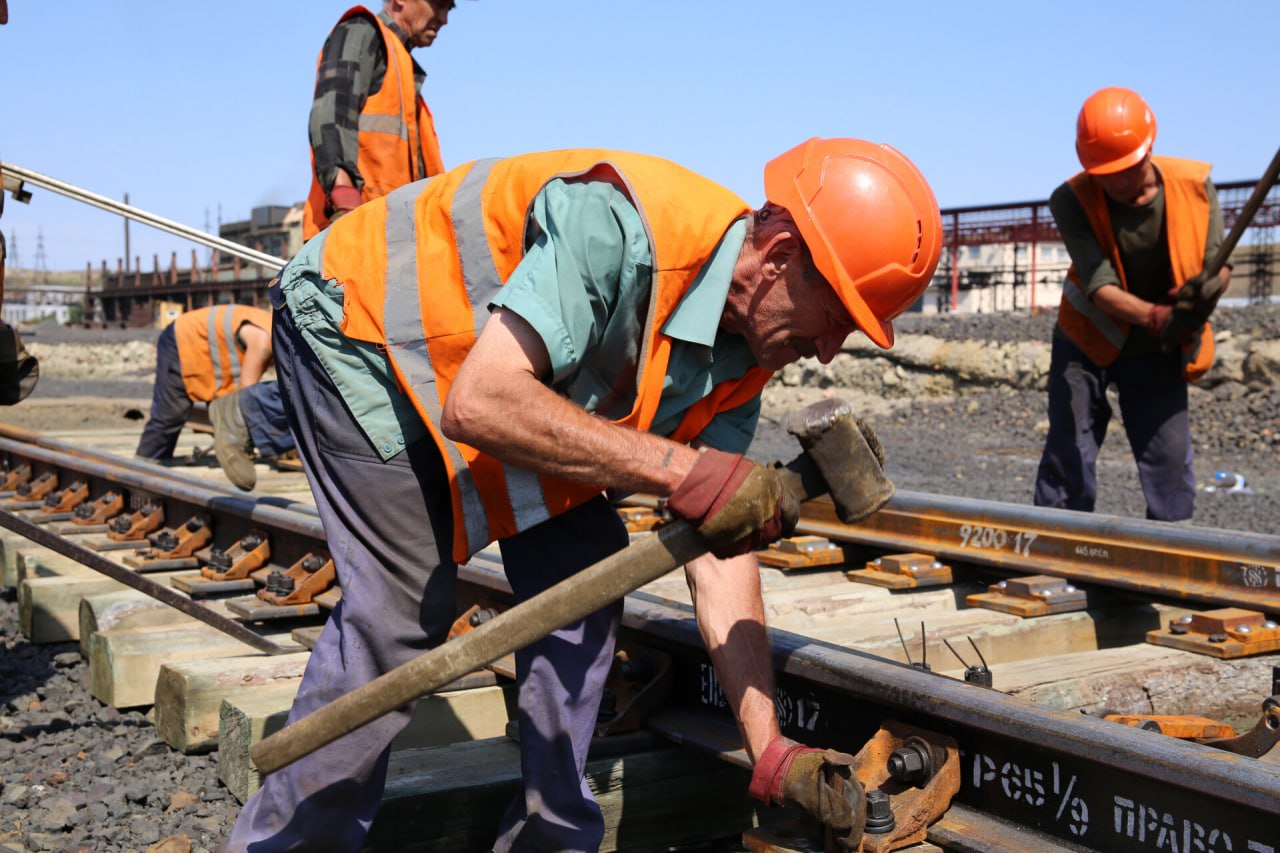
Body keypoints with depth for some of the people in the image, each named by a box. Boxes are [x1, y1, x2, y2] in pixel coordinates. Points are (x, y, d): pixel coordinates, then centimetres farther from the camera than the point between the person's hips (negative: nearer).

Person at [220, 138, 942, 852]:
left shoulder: (740, 361, -10)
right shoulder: (619, 229, -37)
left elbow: (721, 551, -8)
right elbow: (477, 404, -44)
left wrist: (770, 752, -12)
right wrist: (679, 468, -45)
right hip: (355, 319, -8)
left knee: (586, 571, -1)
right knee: (406, 603, -16)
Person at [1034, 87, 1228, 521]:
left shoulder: (1195, 184, -15)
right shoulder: (1072, 200, -22)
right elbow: (1099, 286, -29)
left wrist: (1207, 288, -36)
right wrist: (1156, 317, -47)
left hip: (1159, 352, 2)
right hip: (1088, 343, -2)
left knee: (1171, 463, 1)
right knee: (1068, 460, -2)